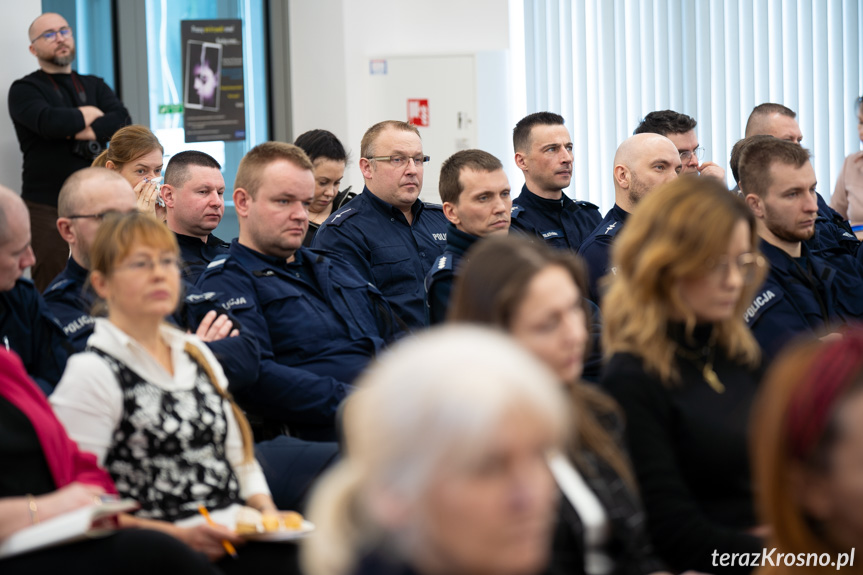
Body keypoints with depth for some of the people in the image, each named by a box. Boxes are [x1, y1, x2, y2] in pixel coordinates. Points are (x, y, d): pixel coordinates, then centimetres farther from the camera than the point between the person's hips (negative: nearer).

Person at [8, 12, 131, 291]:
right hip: (47, 206, -4)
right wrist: (89, 114, 0)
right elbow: (49, 121, -16)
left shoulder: (94, 86, 20)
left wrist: (90, 132, -14)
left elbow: (122, 121, 2)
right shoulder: (24, 89, 5)